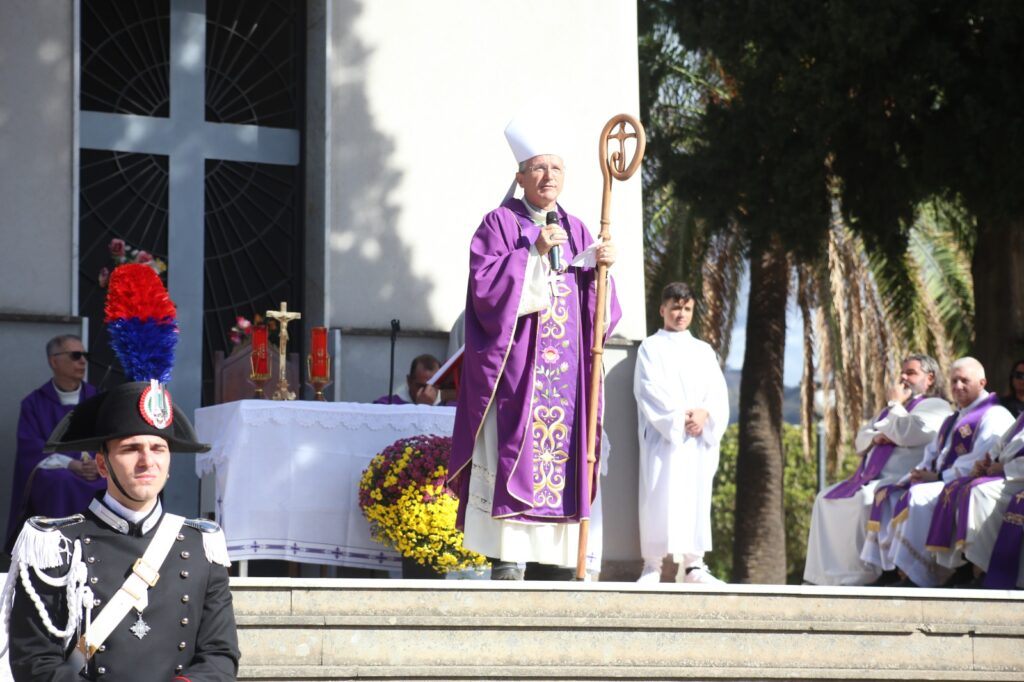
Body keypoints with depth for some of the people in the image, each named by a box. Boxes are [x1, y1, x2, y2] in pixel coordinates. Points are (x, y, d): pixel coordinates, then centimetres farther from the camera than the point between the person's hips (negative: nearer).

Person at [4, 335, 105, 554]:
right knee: (63, 483, -38)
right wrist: (70, 464, -20)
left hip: (95, 470, 2)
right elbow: (31, 449, -6)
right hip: (50, 473, -2)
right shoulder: (34, 403, 5)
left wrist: (99, 464, -19)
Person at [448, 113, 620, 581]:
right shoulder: (501, 223, 2)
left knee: (559, 462, 1)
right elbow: (485, 284, -11)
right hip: (514, 364, -5)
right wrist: (534, 253, -16)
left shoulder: (575, 231, 16)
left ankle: (550, 562, 4)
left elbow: (596, 304, 12)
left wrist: (599, 266, -6)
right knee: (513, 458, -11)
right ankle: (505, 562, -12)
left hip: (565, 369, 5)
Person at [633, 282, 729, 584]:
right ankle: (652, 565, -10)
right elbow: (650, 389, -5)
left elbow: (718, 391, 9)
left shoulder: (704, 350, 21)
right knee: (660, 496, -10)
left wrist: (704, 414, -11)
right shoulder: (651, 347, 8)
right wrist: (678, 418, -15)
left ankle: (693, 564, -1)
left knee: (697, 497, -1)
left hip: (700, 436, 4)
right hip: (663, 434, -4)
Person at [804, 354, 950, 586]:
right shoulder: (894, 408, 28)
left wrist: (895, 405, -1)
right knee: (825, 498, 5)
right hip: (873, 479, 10)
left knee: (866, 499, -35)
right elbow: (860, 440, 23)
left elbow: (906, 434, -17)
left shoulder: (935, 407, 0)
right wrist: (876, 437, 1)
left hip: (900, 481, -10)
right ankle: (824, 576, -2)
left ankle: (860, 576, -32)